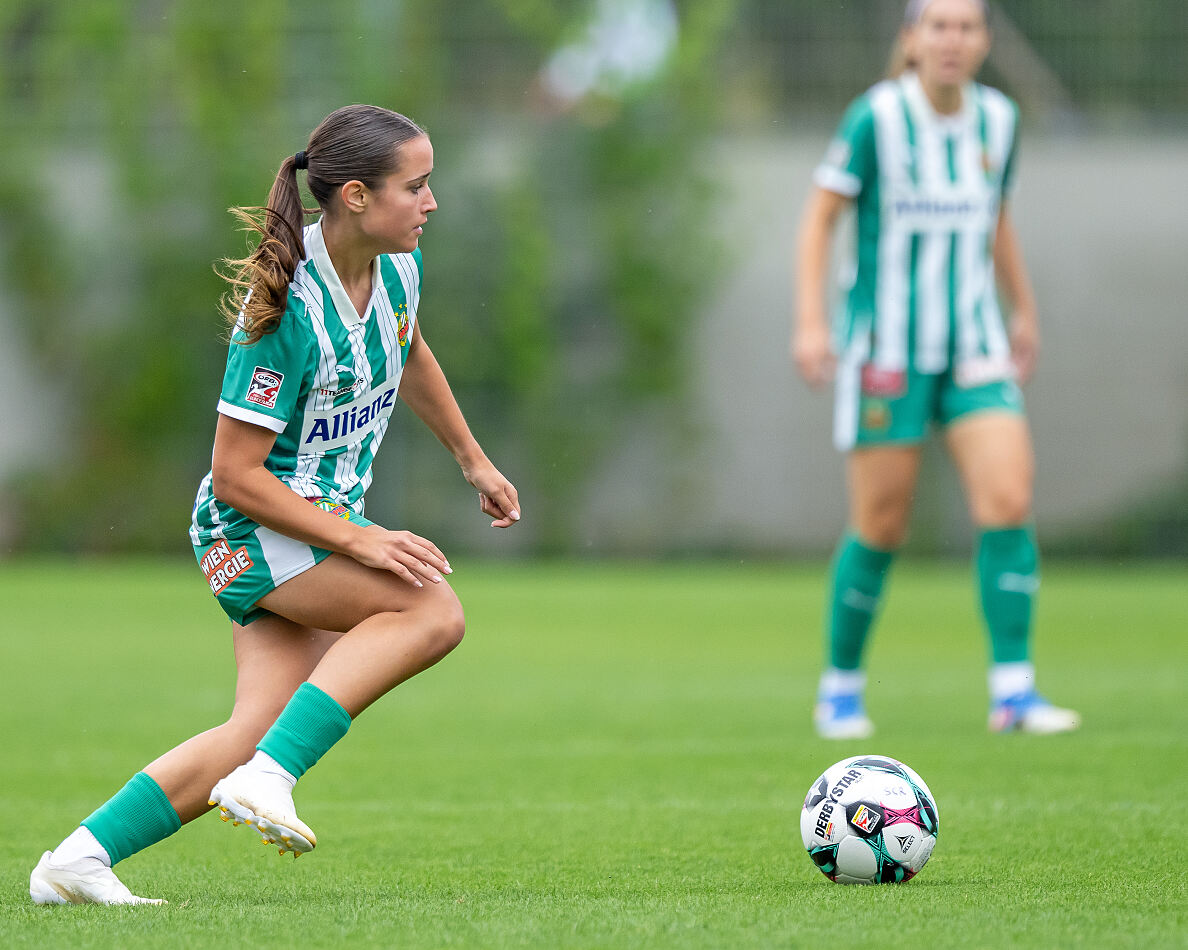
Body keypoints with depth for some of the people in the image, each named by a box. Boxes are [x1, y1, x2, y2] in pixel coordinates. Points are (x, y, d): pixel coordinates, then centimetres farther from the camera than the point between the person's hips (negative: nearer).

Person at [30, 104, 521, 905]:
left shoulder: (397, 264, 0)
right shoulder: (288, 311, -25)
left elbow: (409, 355, 25)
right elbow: (235, 476, -21)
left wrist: (474, 460, 30)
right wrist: (359, 542, -22)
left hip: (322, 518, 8)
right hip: (252, 524, -8)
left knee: (258, 731, -5)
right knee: (434, 610, -27)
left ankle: (80, 859, -3)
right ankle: (268, 777, -29)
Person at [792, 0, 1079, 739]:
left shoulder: (999, 119, 4)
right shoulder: (877, 117, -11)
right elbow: (821, 214, -7)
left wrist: (1025, 311, 25)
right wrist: (810, 322, -15)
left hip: (973, 346, 4)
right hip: (887, 346, -4)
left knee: (1009, 503, -12)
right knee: (881, 529, -1)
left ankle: (1014, 691, -8)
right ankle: (841, 689, 18)